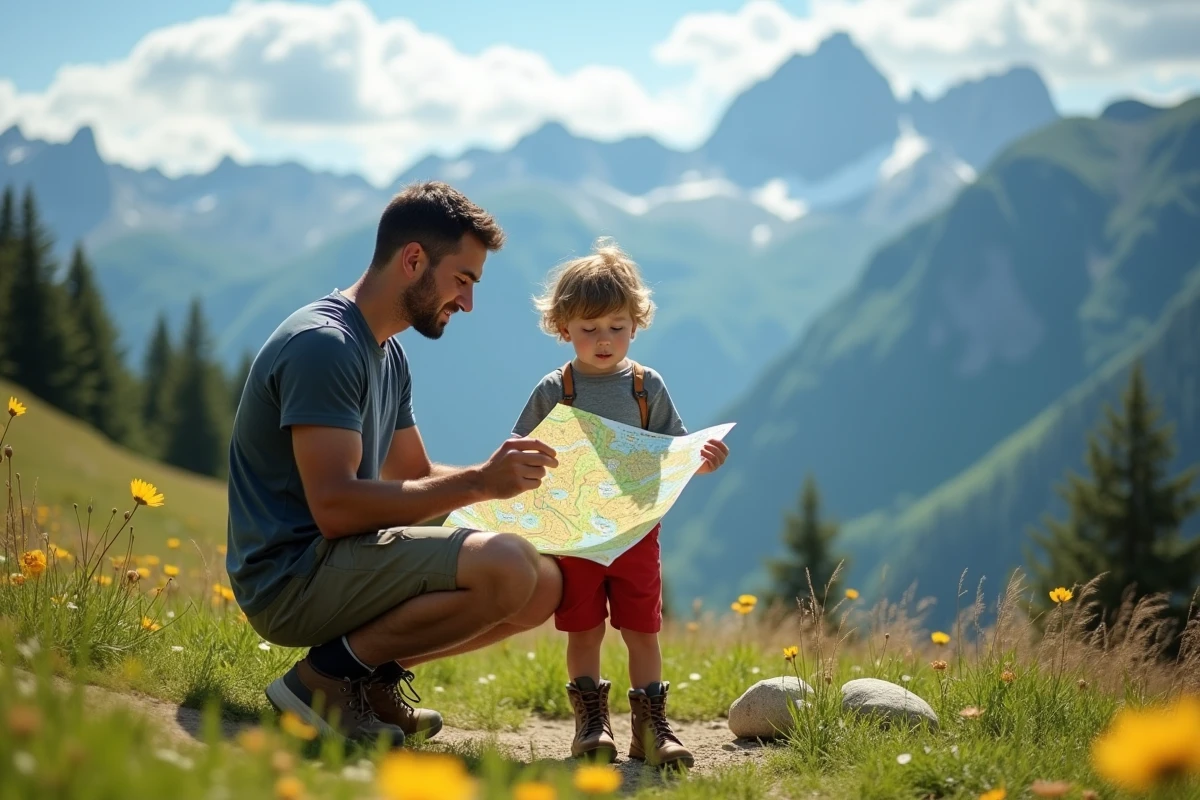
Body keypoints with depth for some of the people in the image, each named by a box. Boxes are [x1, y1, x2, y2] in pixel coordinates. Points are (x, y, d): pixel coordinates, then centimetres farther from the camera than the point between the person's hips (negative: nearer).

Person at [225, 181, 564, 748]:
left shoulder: (387, 355, 17)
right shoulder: (322, 344, -17)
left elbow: (414, 475, 22)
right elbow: (334, 506, -25)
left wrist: (504, 475, 4)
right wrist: (479, 483, -22)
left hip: (334, 563, 10)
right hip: (291, 576, -10)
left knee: (546, 586, 4)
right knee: (506, 567, -27)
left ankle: (372, 674, 5)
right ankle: (328, 675, -13)